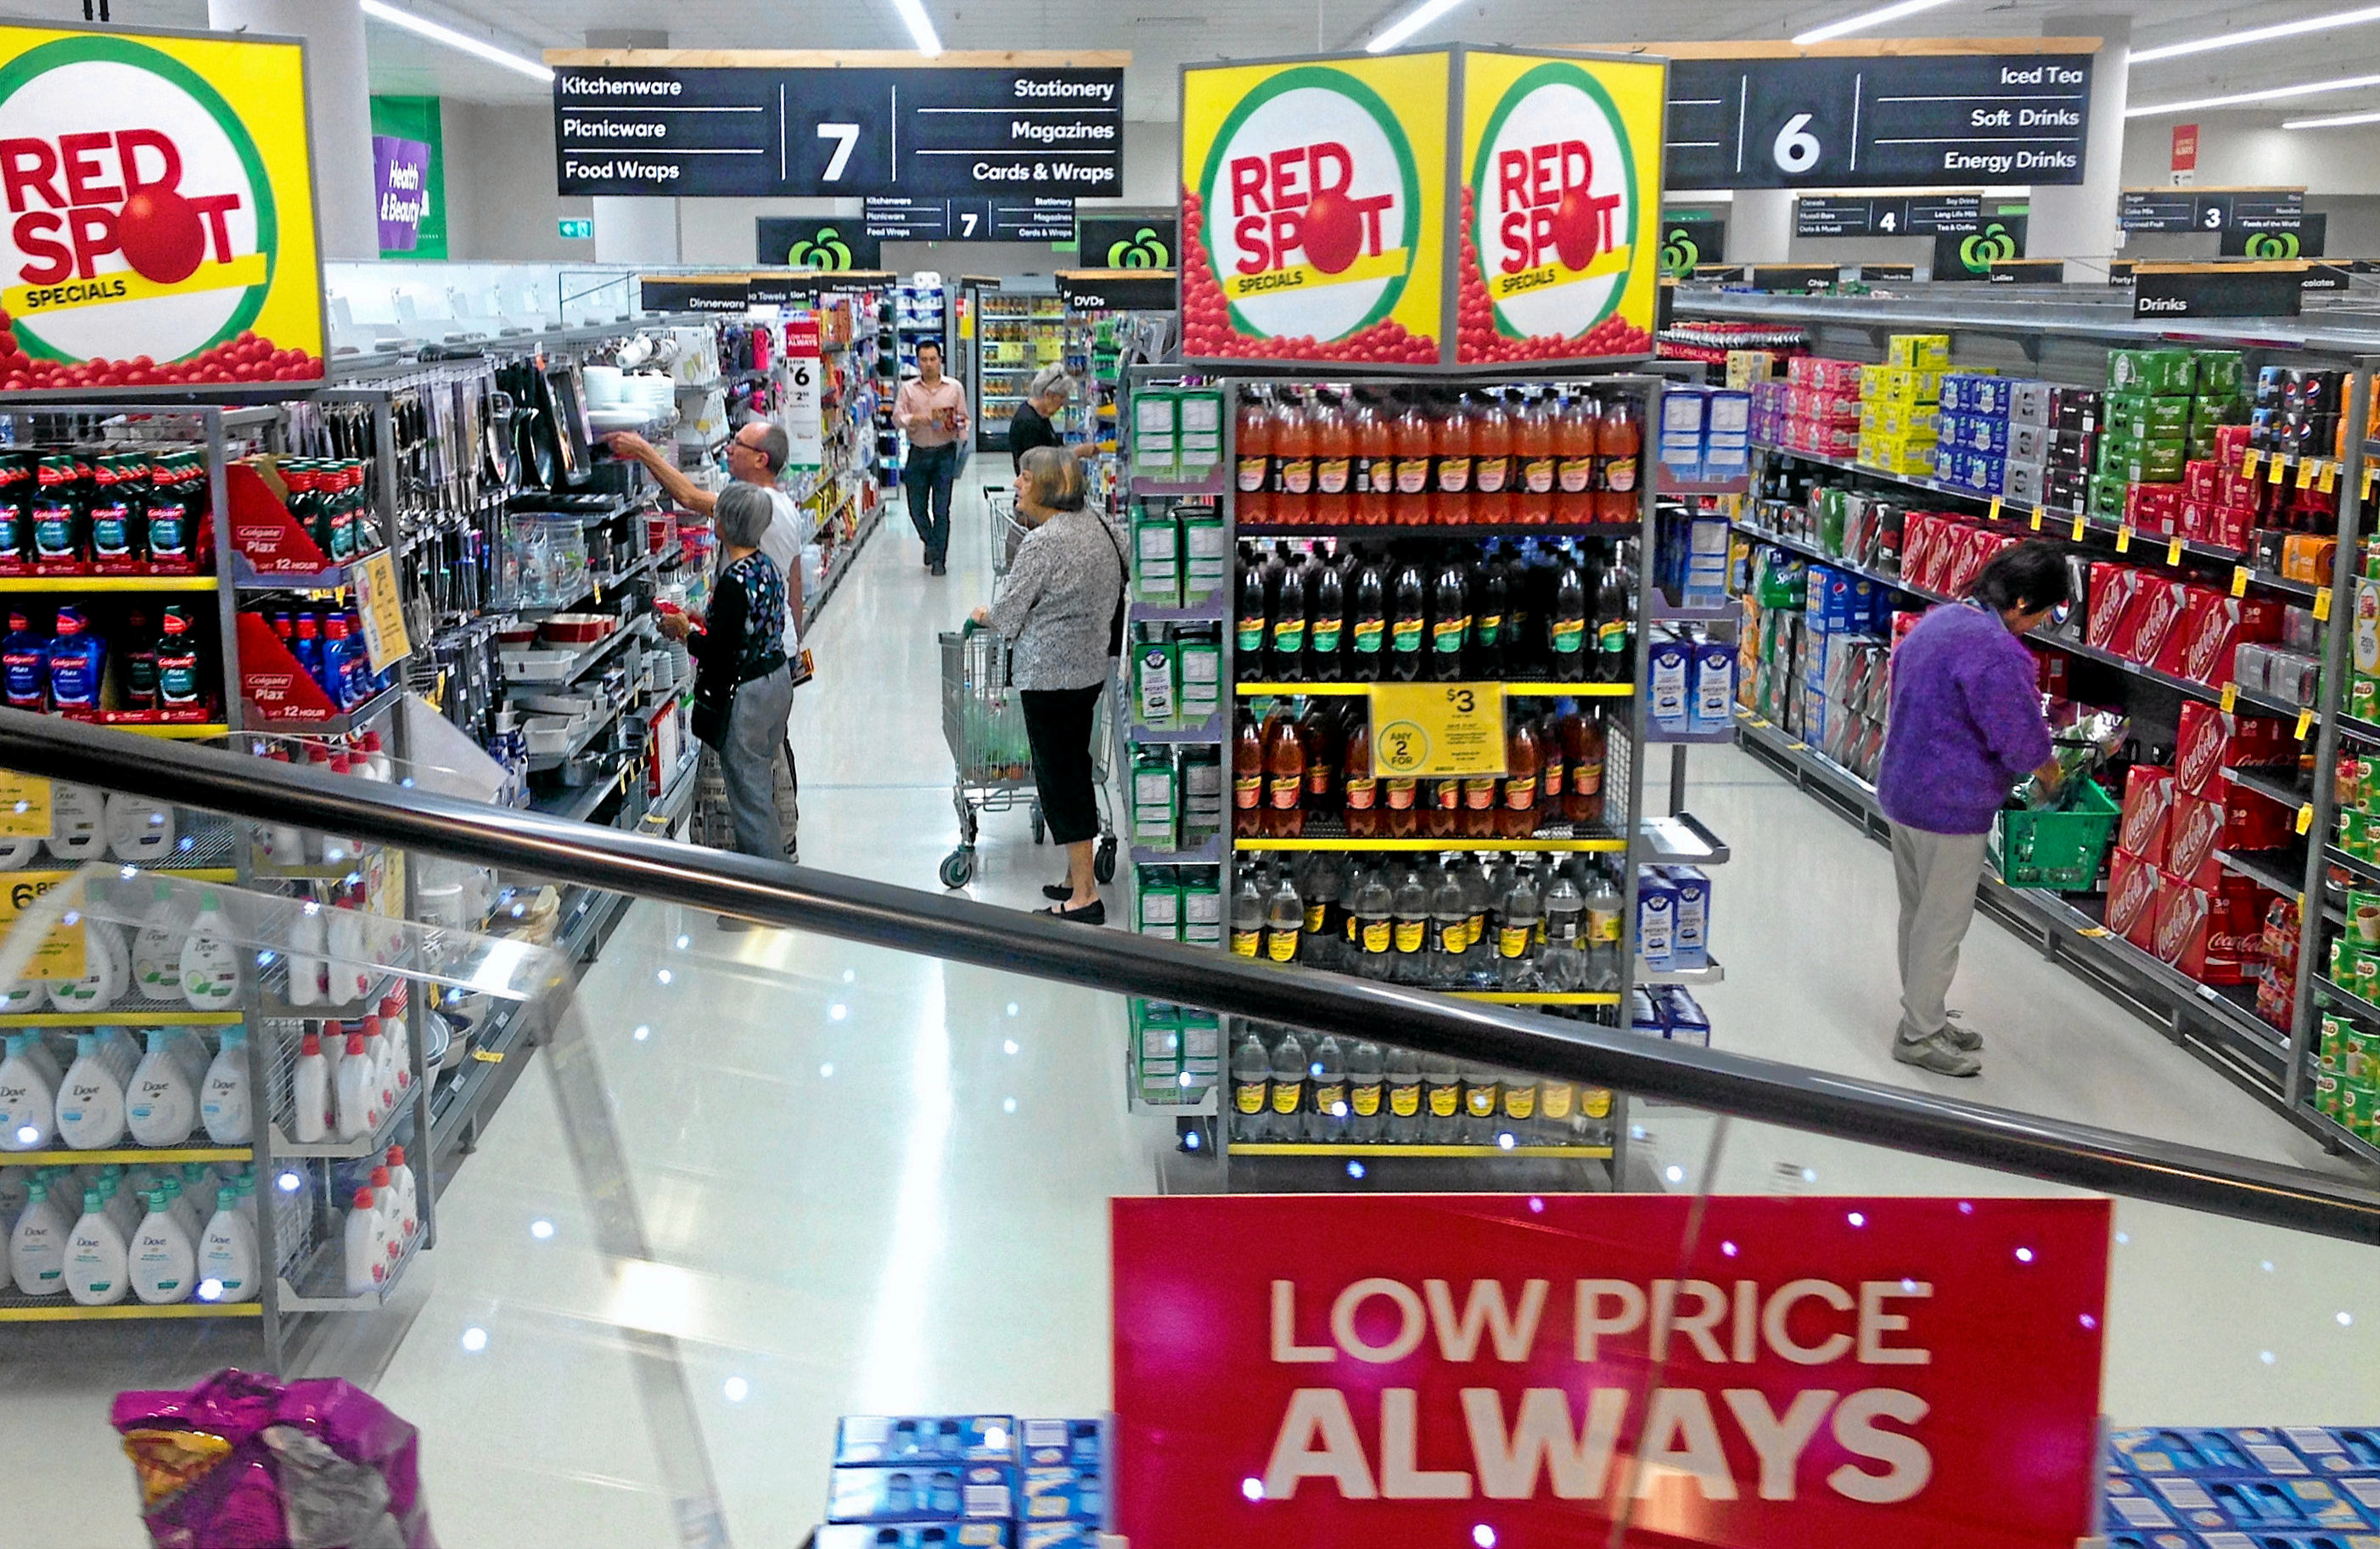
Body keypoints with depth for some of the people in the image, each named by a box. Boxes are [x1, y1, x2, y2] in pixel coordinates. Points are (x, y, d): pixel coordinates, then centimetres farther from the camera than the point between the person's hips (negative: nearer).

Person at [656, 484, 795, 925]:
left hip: (745, 695, -9)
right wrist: (703, 624, 15)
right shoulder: (767, 566, 4)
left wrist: (686, 631, -8)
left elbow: (720, 654, -23)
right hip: (777, 678, 9)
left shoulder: (733, 582, -24)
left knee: (749, 795, 0)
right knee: (761, 784, 20)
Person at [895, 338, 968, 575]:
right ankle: (930, 542, 34)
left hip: (945, 453, -1)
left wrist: (961, 427, -11)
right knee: (917, 508, 6)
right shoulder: (908, 389, 4)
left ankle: (938, 557, 6)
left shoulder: (954, 388, 4)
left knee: (941, 509, -4)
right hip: (918, 453, 1)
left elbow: (963, 418, 11)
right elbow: (897, 418, -2)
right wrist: (915, 419, -20)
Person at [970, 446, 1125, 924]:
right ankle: (1081, 877, 26)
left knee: (1058, 779, -2)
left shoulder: (1042, 544, -20)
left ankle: (1084, 897, 1)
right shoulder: (1097, 526, 6)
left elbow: (1007, 614, -13)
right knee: (1076, 770, 17)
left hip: (1050, 677, -9)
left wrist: (984, 614, 10)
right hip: (1092, 667, 9)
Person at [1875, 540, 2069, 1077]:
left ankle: (1922, 1018, 33)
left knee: (1917, 912, 20)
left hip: (1900, 787, 10)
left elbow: (1899, 680, 20)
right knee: (1943, 922, 3)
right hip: (1950, 806, -10)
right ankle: (1920, 1036, 14)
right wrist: (2051, 777, 2)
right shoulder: (1998, 652, -24)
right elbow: (2023, 741, -19)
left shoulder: (1939, 619, 6)